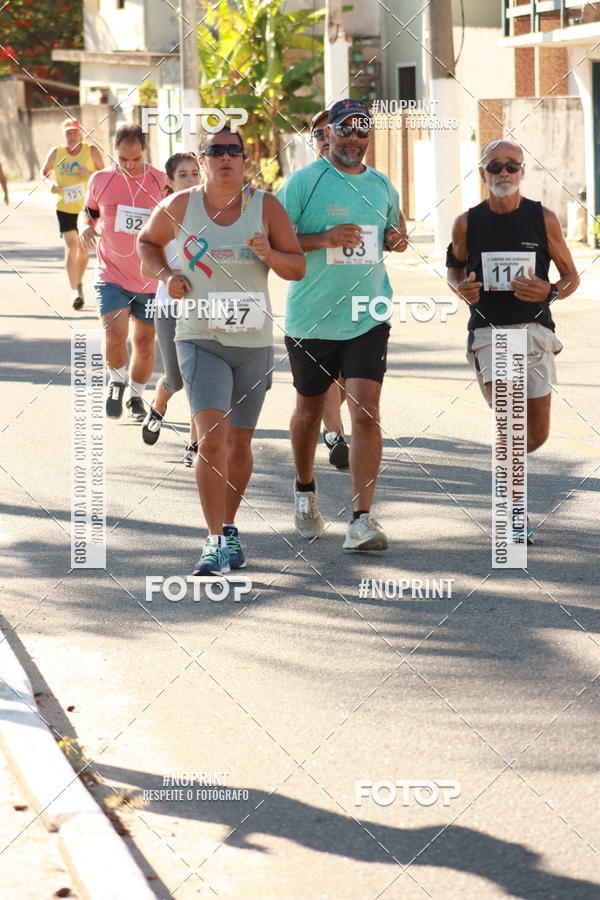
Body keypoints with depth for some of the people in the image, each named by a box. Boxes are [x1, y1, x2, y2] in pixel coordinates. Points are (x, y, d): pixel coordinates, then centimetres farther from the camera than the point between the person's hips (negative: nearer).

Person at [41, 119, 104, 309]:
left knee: (83, 247, 13)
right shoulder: (56, 153, 0)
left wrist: (91, 174, -18)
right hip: (65, 207, -1)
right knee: (71, 246, -14)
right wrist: (51, 185, -8)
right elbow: (44, 173, 12)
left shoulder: (91, 151, -2)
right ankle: (74, 291, -17)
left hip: (88, 207, 1)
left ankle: (79, 283, 36)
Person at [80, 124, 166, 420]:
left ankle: (136, 396, 31)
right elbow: (89, 212, 16)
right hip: (111, 276, -1)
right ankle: (116, 382, 12)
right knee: (115, 334, -17)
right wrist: (86, 227, -7)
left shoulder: (162, 182, -4)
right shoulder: (100, 181, -1)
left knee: (145, 342, 9)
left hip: (150, 281, 1)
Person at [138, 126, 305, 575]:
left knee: (239, 442, 12)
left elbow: (298, 267, 2)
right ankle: (215, 540, -14)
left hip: (254, 341, 2)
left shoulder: (266, 206, -1)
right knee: (212, 438, -18)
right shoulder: (180, 206, 0)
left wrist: (268, 254, -19)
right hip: (201, 340, -2)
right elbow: (147, 242, 17)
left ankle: (229, 528, 33)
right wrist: (164, 274, -2)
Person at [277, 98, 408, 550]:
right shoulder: (303, 181, -5)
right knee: (310, 409, 14)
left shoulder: (382, 185, 9)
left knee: (366, 411, -12)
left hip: (368, 316, 2)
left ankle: (362, 519, -13)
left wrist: (399, 238, 1)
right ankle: (305, 491, 41)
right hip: (310, 318, -2)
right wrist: (323, 238, -20)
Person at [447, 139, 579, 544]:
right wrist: (461, 287, -4)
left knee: (537, 434, 4)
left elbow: (571, 275, 6)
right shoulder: (468, 223, 1)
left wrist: (549, 292, -15)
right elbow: (455, 266, 19)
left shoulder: (543, 219, 0)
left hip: (534, 331, 1)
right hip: (488, 331, -1)